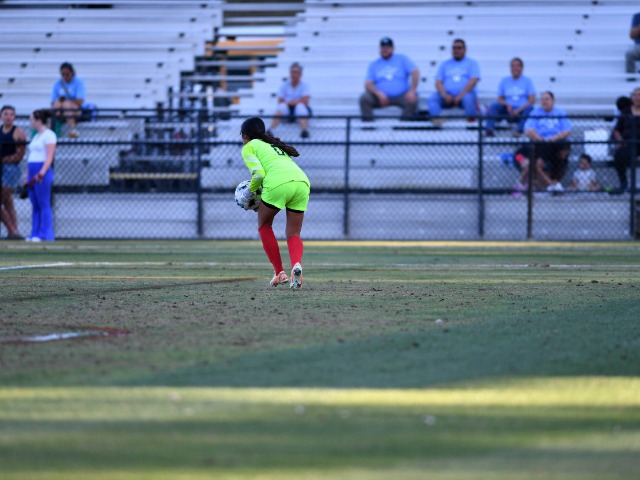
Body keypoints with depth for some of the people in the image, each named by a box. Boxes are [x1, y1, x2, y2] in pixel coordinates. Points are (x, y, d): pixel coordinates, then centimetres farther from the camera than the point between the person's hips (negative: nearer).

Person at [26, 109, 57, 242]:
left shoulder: (48, 135, -8)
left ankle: (45, 235, -9)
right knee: (35, 205, 8)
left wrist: (41, 173, -24)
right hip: (33, 172, 9)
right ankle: (35, 234, 9)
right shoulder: (36, 136, 20)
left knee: (44, 204, -9)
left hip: (43, 172, -9)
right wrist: (28, 175, 20)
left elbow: (49, 157, -15)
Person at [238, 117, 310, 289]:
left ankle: (279, 272, 11)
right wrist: (262, 195, 29)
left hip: (279, 183, -6)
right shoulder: (274, 144, 35)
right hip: (302, 181, 6)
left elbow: (258, 173, -2)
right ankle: (296, 264, -19)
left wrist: (251, 191, 16)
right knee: (293, 233, 12)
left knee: (264, 225, 18)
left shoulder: (249, 147, 14)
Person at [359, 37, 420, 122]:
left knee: (412, 100, -33)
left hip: (401, 96, -1)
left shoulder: (402, 59, 7)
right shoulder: (373, 65, 11)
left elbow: (415, 72, -5)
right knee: (364, 98, -25)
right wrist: (379, 93, -20)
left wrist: (412, 91, -19)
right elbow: (368, 84, 0)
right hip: (381, 96, 1)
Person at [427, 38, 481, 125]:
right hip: (447, 97, 3)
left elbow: (473, 81, -4)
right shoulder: (445, 64, 21)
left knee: (468, 98, -38)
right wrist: (445, 95, -10)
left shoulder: (471, 63, 11)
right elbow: (438, 82, 10)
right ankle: (436, 120, -43)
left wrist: (460, 95, -16)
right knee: (432, 99, -26)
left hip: (464, 95, -3)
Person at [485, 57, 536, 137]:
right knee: (494, 105, -25)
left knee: (529, 108, -34)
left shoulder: (527, 81, 5)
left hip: (522, 111, -2)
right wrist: (507, 104, -13)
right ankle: (489, 130, -39)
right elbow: (500, 99, 10)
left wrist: (519, 110, -15)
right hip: (509, 111, 2)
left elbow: (532, 100, -4)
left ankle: (519, 130, -44)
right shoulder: (504, 81, 12)